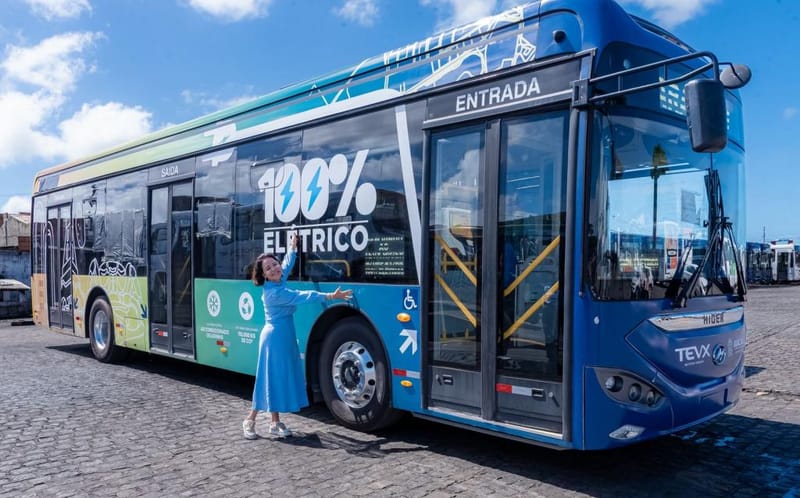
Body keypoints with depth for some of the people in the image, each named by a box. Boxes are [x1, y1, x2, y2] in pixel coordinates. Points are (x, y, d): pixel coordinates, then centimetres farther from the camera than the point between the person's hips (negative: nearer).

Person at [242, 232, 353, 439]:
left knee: (282, 377, 10)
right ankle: (250, 420, 13)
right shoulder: (274, 292, -21)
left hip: (284, 336, 9)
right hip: (275, 337, -9)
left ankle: (275, 422, 18)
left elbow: (287, 264, 25)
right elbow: (301, 296, -26)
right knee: (271, 378, -2)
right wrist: (330, 296, -26)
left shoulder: (278, 283, 5)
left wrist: (293, 247, 32)